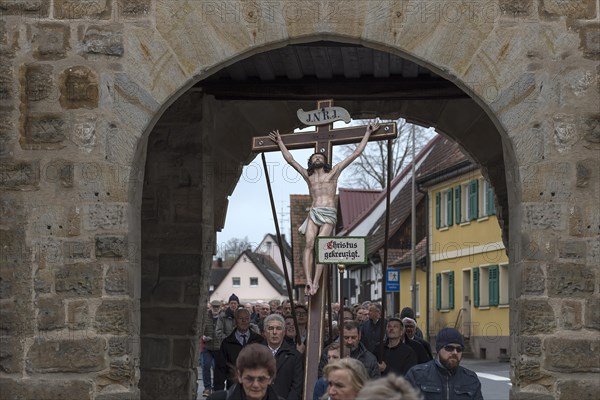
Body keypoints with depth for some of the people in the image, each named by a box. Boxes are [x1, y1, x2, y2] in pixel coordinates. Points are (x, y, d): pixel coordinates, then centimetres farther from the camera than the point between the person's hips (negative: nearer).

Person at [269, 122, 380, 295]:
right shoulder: (308, 175, 23)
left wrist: (367, 133, 19)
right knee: (309, 244, -20)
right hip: (313, 213, 2)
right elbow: (290, 159, 30)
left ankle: (316, 281, -21)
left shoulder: (333, 172, 17)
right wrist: (280, 142, 37)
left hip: (329, 215, -2)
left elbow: (356, 153, 17)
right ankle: (308, 280, -28)